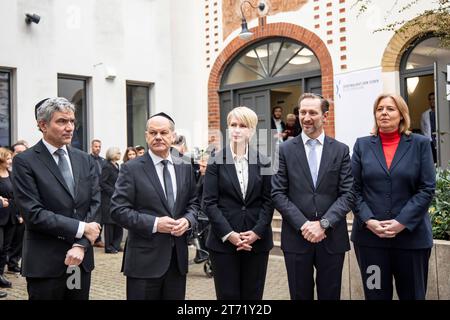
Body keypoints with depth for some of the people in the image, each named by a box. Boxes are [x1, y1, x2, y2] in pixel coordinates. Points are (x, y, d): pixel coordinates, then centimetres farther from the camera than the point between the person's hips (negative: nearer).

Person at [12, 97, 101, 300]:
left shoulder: (84, 159, 9)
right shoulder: (24, 162, -6)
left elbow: (95, 204, 3)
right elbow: (33, 213, -15)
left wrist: (81, 245, -10)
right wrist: (80, 228, -14)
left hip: (81, 260, 5)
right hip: (45, 263, -4)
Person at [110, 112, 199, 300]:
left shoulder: (185, 168, 10)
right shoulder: (131, 169, -5)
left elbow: (193, 203, 15)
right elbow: (118, 210, -10)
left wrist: (188, 220, -7)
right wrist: (154, 224, -18)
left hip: (178, 257, 5)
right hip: (145, 259, -4)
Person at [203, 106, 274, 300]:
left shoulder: (263, 162, 6)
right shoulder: (216, 162, 1)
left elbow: (268, 201, 3)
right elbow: (209, 202, -4)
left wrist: (257, 232, -10)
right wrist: (229, 234, -13)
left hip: (257, 240, 2)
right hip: (224, 241, -1)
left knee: (253, 295, 8)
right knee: (228, 295, 4)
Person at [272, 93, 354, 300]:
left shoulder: (340, 150, 4)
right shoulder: (285, 150, 2)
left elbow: (347, 194, -2)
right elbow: (278, 193, -3)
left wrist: (323, 223, -14)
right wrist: (303, 225, -13)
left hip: (332, 238, 1)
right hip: (296, 237, 0)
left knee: (330, 296, 10)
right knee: (300, 296, 10)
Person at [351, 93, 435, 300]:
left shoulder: (420, 144, 3)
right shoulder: (362, 145, 7)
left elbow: (427, 189, -3)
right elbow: (354, 188, 2)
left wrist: (402, 222, -13)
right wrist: (368, 220, -11)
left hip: (411, 235, 0)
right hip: (369, 235, 1)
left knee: (412, 294, 10)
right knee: (376, 294, 10)